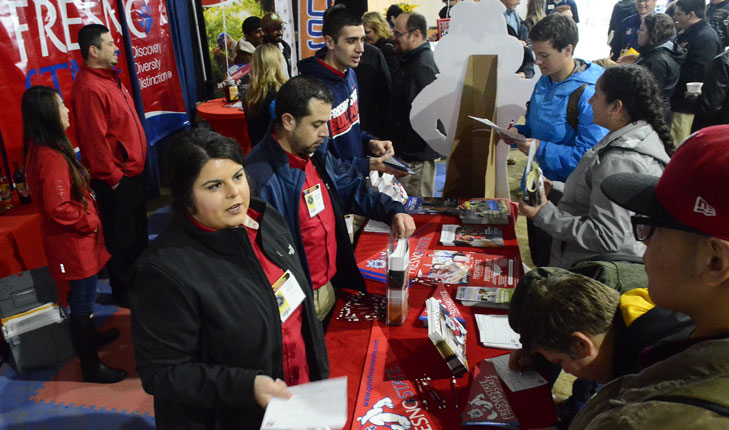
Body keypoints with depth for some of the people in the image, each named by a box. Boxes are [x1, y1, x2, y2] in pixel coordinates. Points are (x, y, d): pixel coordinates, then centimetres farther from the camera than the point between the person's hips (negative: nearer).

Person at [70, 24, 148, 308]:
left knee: (138, 231, 23)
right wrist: (113, 177, -18)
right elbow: (95, 139, -25)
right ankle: (124, 293, 21)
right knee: (121, 238, 4)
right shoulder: (89, 88, -22)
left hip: (131, 171, 10)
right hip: (116, 179, -10)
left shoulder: (108, 78, 10)